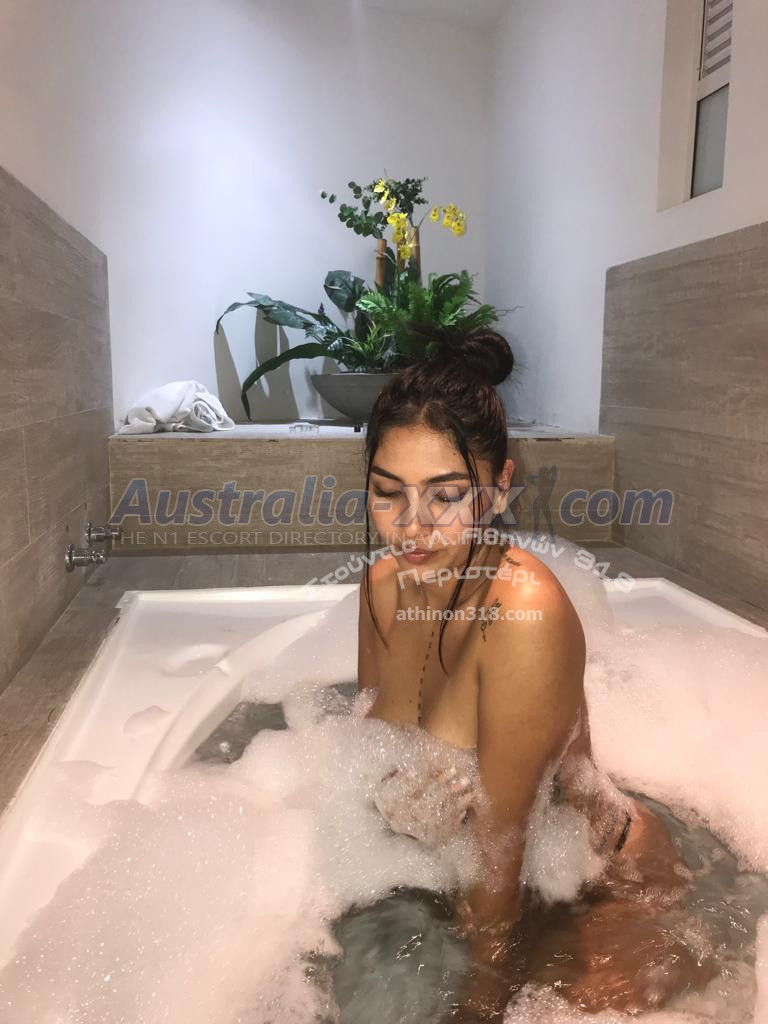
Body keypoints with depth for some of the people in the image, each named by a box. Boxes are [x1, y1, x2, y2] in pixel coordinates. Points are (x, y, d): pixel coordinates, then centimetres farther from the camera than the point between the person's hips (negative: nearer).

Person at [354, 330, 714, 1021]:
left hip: (602, 882, -6)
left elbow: (501, 834, -26)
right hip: (458, 870, 6)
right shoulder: (382, 584, -12)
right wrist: (389, 794, -21)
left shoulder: (526, 614, -35)